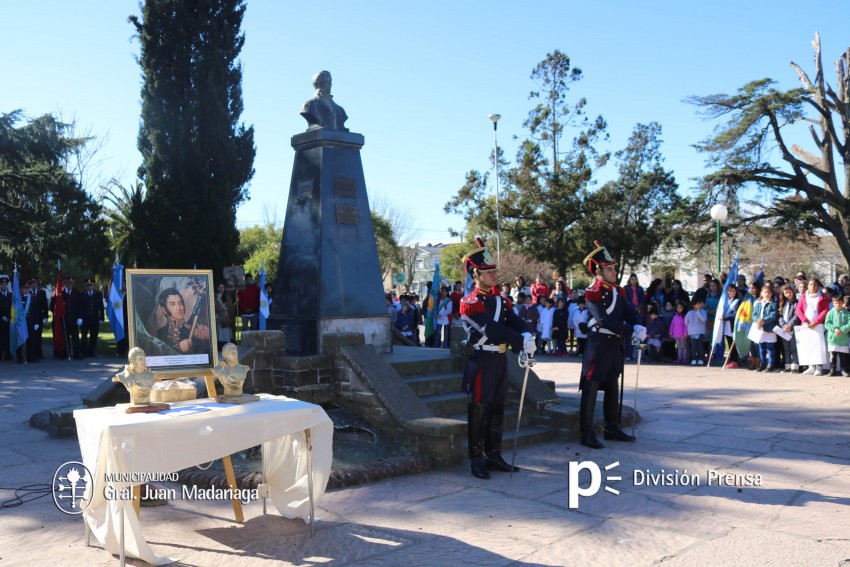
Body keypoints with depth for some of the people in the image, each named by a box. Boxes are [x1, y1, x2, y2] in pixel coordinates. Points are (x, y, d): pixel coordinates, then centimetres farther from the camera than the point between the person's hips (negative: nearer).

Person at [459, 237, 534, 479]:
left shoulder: (500, 299, 12)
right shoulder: (470, 303, -13)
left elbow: (515, 320, 1)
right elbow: (493, 330, -23)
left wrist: (526, 335, -21)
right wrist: (521, 343, -25)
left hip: (500, 359, 8)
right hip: (481, 361, -8)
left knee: (497, 410, 13)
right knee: (479, 411, 0)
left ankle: (494, 456, 25)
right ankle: (477, 460, 10)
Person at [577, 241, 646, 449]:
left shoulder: (618, 291, 12)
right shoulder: (592, 294, -11)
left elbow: (629, 312, 5)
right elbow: (605, 320, -21)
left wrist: (638, 326, -16)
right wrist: (630, 332, -21)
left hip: (616, 345, 8)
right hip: (599, 344, -8)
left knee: (613, 388, 16)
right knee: (591, 388, -5)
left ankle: (612, 428, 27)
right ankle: (587, 433, -1)